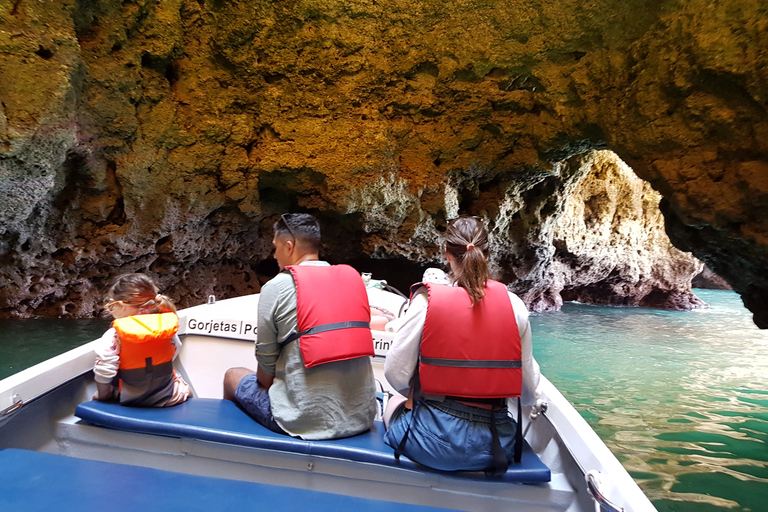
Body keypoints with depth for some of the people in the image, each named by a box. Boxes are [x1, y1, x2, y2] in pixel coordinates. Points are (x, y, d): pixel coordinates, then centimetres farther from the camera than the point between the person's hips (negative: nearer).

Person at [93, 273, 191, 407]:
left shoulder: (114, 335, -20)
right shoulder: (167, 326, -9)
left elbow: (103, 370, -20)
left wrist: (103, 394, -2)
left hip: (131, 401, -2)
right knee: (183, 386, 35)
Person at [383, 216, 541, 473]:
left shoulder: (426, 300, -10)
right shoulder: (514, 304, -3)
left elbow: (396, 372, -8)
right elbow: (530, 387, 1)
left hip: (435, 443, -3)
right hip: (497, 445, 3)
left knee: (395, 403, 28)